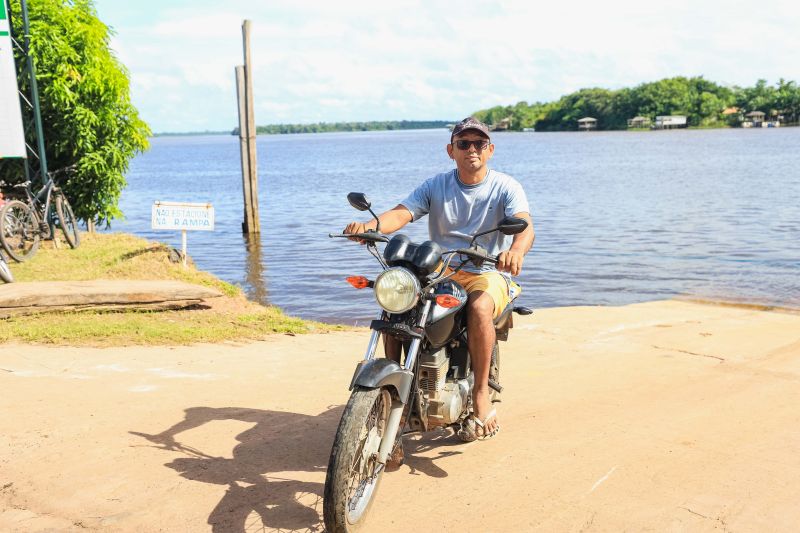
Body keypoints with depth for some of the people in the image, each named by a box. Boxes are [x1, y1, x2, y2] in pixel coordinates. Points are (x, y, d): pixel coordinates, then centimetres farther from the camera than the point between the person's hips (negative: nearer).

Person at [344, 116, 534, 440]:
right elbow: (401, 213, -7)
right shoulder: (436, 186, 8)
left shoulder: (506, 187, -1)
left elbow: (525, 225, -19)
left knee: (479, 308, -37)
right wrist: (370, 225, -31)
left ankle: (481, 393, -22)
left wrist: (517, 250, -45)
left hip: (487, 273, -3)